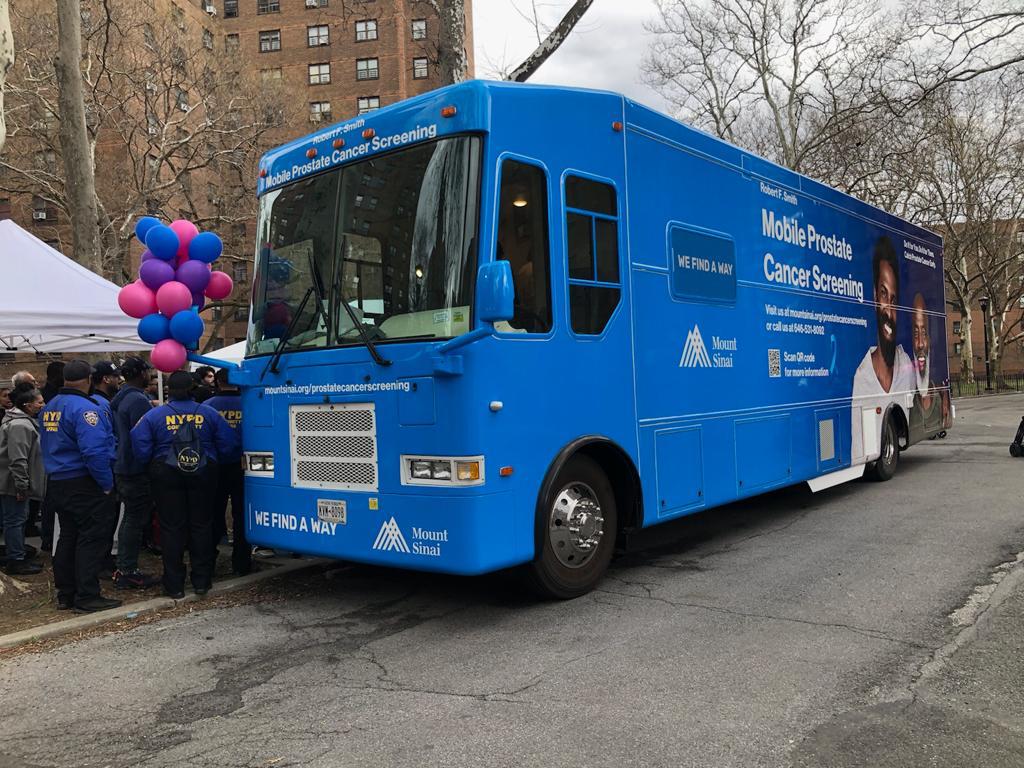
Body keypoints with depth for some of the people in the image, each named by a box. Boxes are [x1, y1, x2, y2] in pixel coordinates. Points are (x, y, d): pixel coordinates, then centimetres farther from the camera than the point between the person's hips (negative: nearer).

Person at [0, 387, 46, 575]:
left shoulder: (24, 421, 15)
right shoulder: (20, 425, -21)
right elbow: (18, 459, -26)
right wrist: (22, 486, -24)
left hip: (17, 482, 11)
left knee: (18, 518, 16)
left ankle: (18, 557, 26)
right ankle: (16, 561, 5)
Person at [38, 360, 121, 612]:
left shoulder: (49, 407, 10)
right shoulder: (85, 407, -19)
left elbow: (48, 445, 19)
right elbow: (94, 451, -26)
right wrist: (107, 484, -17)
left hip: (57, 484, 9)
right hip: (85, 484, -9)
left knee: (67, 538, 16)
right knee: (92, 539, -1)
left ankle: (65, 593, 23)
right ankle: (87, 595, 1)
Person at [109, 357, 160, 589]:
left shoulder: (120, 399, 14)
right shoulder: (138, 401, -18)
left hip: (123, 468, 10)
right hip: (137, 471, -10)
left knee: (131, 517, 17)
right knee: (136, 520, -3)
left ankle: (123, 568, 24)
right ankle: (128, 572, 2)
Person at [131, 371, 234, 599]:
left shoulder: (154, 415, -5)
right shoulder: (208, 413, -2)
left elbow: (141, 449, -10)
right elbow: (227, 445, -3)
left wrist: (154, 462, 9)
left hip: (167, 476, -1)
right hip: (203, 475, 1)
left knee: (171, 528, 6)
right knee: (201, 525, 10)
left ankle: (174, 586, 9)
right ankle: (201, 582, 14)